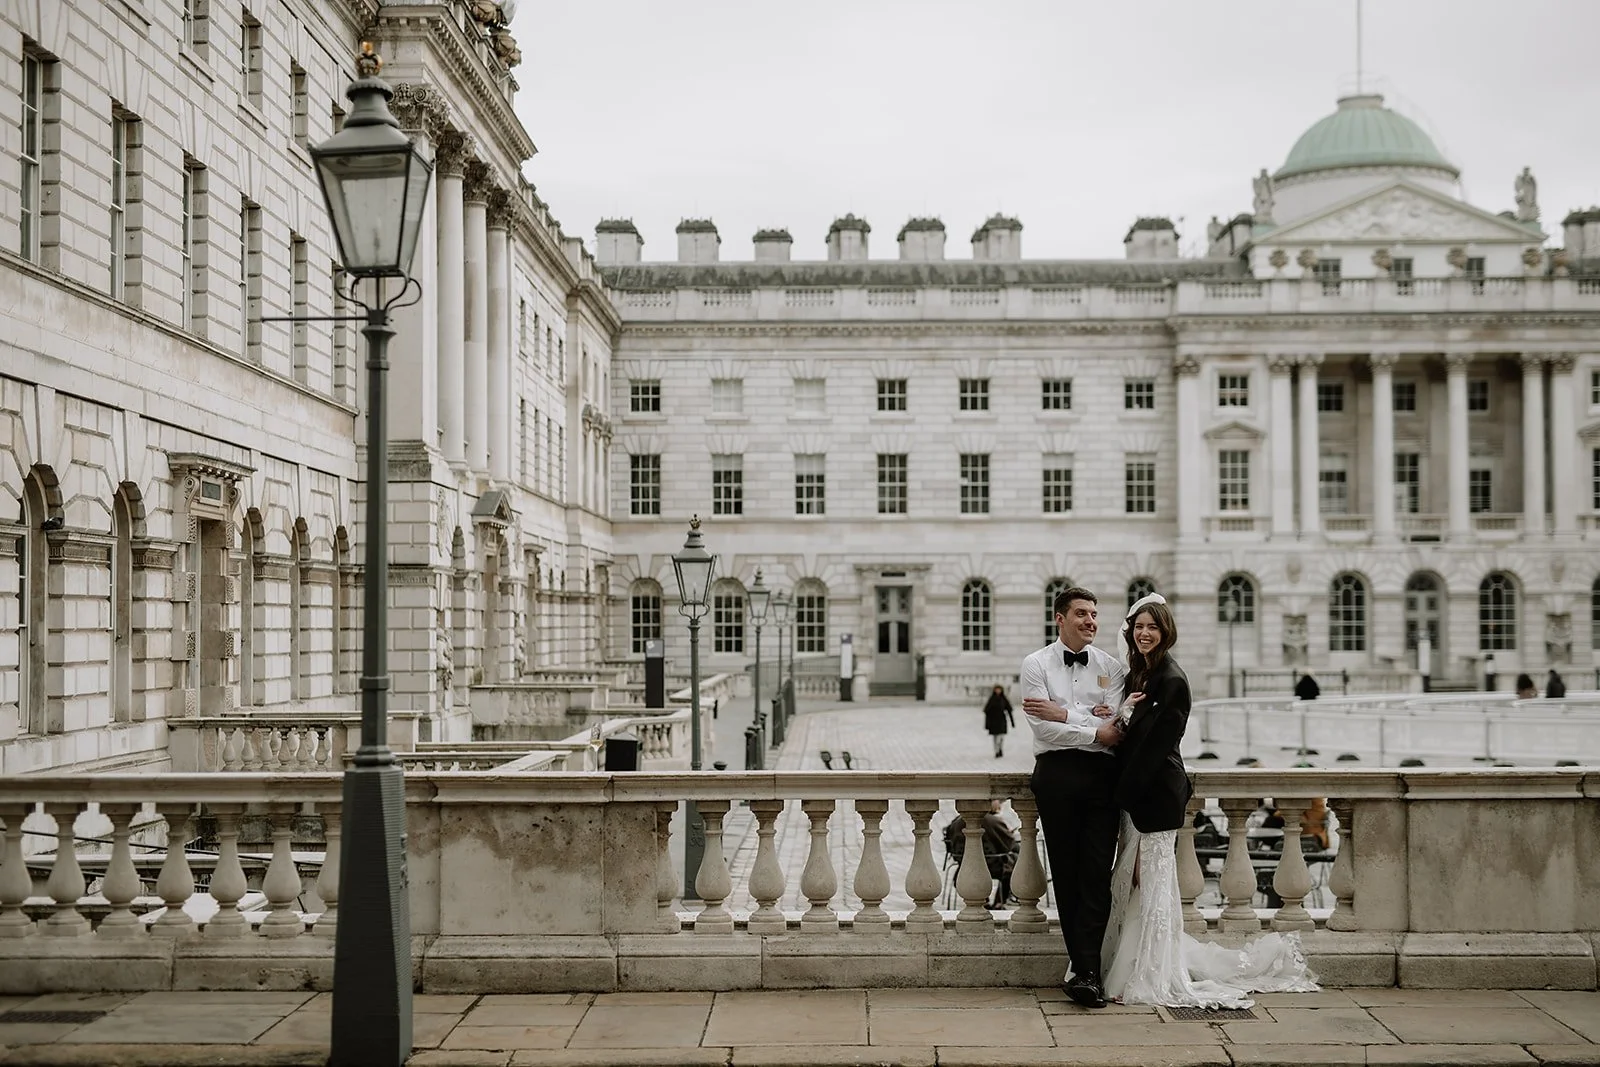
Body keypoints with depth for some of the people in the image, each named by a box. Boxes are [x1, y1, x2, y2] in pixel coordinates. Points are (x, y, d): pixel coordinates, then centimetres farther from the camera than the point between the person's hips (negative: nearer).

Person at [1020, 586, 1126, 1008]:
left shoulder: (1110, 666, 11)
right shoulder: (1036, 665, 5)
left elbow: (1118, 722, -4)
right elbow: (1043, 727, -6)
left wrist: (1064, 713, -12)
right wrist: (1095, 731, -7)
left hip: (1102, 773, 1)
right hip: (1057, 772, -1)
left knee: (1098, 872, -6)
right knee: (1066, 871, 2)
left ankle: (1082, 969, -5)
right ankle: (1087, 969, 10)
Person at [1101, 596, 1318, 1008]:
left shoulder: (1172, 680, -13)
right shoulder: (1137, 674, 15)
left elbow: (1156, 742, -17)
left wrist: (1125, 791, -16)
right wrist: (1121, 713, -4)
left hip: (1157, 791, -9)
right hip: (1134, 791, 9)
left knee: (1151, 881, -4)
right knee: (1132, 881, 12)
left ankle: (1154, 979, 3)